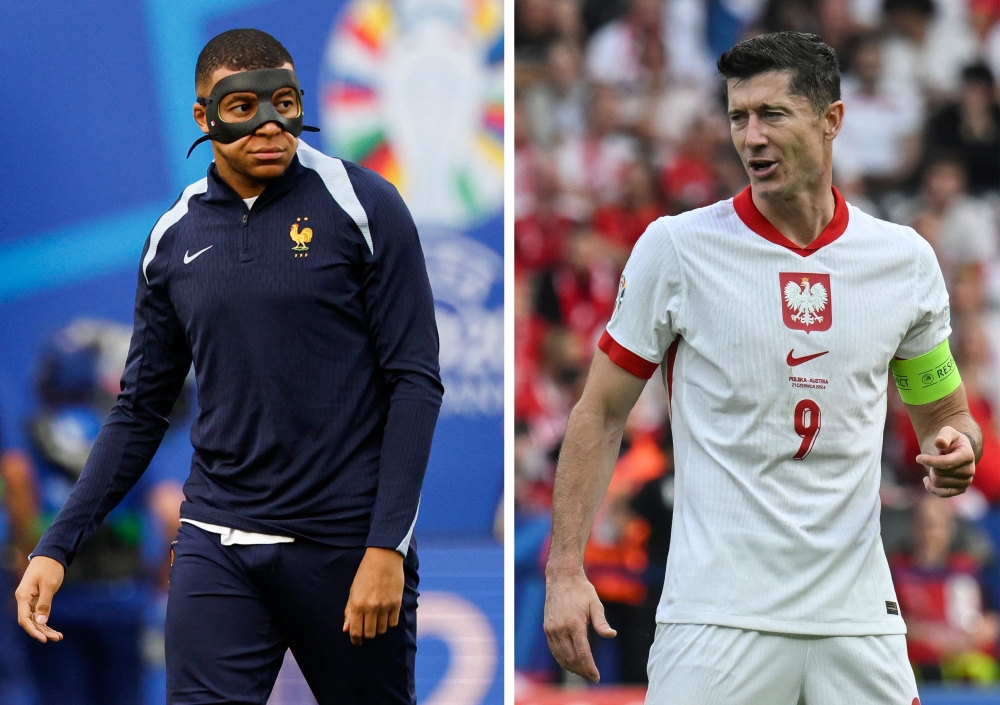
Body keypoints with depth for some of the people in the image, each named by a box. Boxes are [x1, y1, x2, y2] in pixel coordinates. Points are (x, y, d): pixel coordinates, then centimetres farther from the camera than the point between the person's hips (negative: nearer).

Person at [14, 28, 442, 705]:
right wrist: (57, 547, 5)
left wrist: (386, 547, -14)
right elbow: (141, 411, 14)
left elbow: (415, 381, -6)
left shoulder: (361, 206, -4)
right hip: (217, 544, 3)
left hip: (345, 541, -3)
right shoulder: (175, 238, 8)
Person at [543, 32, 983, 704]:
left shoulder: (906, 257, 6)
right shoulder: (677, 246, -2)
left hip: (856, 616, 3)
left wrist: (956, 447, -5)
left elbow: (943, 411, 19)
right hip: (717, 616, -3)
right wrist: (565, 571, -6)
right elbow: (600, 414, 2)